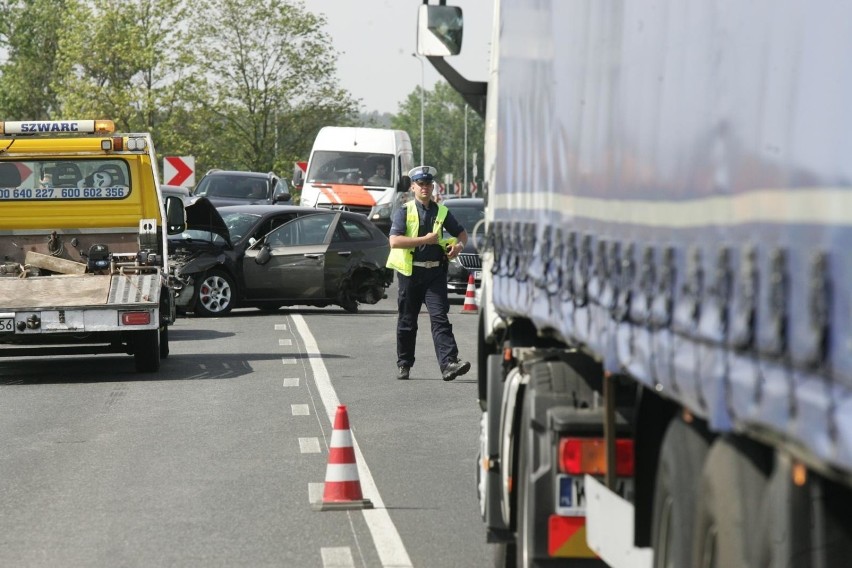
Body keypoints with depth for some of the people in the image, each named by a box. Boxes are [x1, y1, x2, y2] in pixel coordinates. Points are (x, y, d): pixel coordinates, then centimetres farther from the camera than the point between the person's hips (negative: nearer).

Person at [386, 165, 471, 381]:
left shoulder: (442, 212, 11)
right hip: (410, 272, -1)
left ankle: (449, 363, -20)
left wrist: (459, 245, 0)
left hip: (435, 272, 1)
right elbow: (394, 241, -13)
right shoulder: (404, 212, 1)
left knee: (440, 318, -10)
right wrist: (425, 240, -16)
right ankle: (403, 364, 22)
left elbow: (461, 232, 23)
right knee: (407, 321, 9)